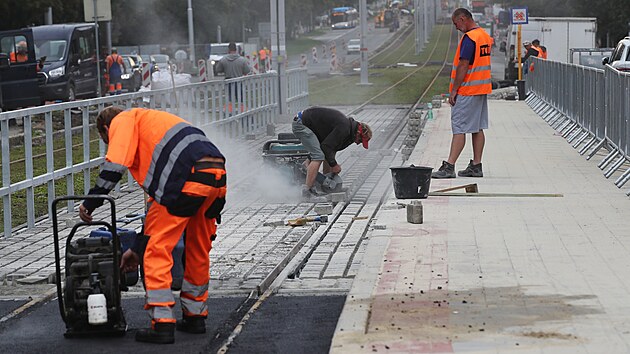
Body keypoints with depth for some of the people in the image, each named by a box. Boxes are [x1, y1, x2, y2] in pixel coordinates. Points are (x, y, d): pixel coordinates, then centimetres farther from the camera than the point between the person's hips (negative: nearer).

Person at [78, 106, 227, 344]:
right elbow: (158, 202, 38)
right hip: (217, 175, 9)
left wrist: (91, 202, 5)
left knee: (158, 251, 0)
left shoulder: (123, 121, 17)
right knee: (198, 251, 23)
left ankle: (162, 324, -2)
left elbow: (116, 164, -3)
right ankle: (195, 316, 33)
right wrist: (137, 248, 40)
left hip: (187, 179, -8)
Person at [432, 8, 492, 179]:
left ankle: (449, 167, -10)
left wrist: (454, 90, -15)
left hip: (466, 91, -9)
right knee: (478, 128, 10)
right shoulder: (485, 36, 12)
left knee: (459, 129, -9)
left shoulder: (469, 38, -17)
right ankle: (476, 166, 13)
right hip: (482, 90, 9)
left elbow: (463, 66, -20)